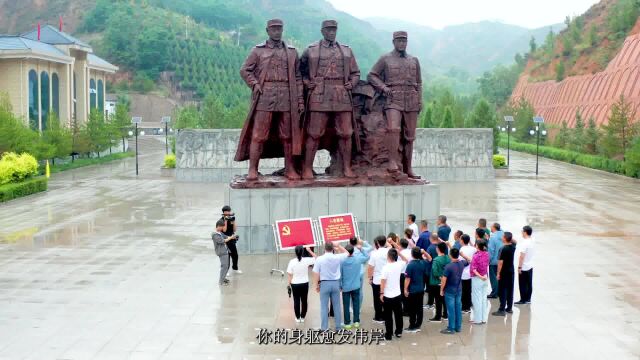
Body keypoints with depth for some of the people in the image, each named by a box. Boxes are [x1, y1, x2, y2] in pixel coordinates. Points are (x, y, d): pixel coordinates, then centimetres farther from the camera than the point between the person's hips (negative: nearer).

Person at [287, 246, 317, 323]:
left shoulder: (292, 262, -14)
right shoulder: (306, 260, -13)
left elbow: (290, 275, -9)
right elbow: (315, 258, 5)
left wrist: (289, 283, 3)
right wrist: (309, 250, 6)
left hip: (295, 284, -1)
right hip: (304, 284, 1)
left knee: (296, 301, 10)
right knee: (304, 301, 13)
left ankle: (298, 318, 17)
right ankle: (302, 317, 20)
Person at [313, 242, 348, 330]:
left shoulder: (319, 259, -10)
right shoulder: (337, 257, -6)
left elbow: (316, 273, -8)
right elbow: (347, 253, 14)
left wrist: (317, 285, 4)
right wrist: (338, 245, 11)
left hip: (324, 283, -2)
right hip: (335, 283, 2)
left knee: (324, 306, 5)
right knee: (337, 306, 11)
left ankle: (324, 327, 7)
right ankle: (338, 326, 17)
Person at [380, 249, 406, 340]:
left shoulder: (386, 267, -19)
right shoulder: (399, 265, -6)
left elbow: (383, 281, -18)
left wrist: (381, 293, -9)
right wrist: (398, 252, 11)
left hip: (387, 296, -4)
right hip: (397, 295, 4)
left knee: (388, 316, 6)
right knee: (398, 314, 17)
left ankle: (388, 334, 12)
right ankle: (399, 332, 27)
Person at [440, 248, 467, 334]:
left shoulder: (448, 266, -22)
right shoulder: (462, 263, -5)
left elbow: (444, 280, -18)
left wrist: (441, 290, -5)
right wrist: (459, 253, 19)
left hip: (449, 291, -6)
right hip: (459, 290, 6)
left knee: (451, 309, 1)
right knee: (458, 308, 13)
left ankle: (451, 328, 7)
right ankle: (458, 327, 22)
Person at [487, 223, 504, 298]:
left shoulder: (493, 237, -21)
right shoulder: (502, 235, 1)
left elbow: (490, 250, -20)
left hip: (494, 261, -7)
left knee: (493, 277, 3)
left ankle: (494, 293, 8)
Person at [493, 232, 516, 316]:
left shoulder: (503, 249, -21)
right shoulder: (513, 247, 0)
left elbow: (500, 262, -20)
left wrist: (498, 273, -13)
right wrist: (511, 238, 10)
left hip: (504, 272, -7)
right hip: (511, 271, 7)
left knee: (502, 291, -3)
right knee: (510, 289, 14)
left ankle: (501, 310, -3)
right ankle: (509, 308, 21)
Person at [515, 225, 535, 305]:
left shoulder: (524, 243, -22)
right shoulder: (533, 241, 4)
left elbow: (522, 256, -22)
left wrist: (519, 267, -17)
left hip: (524, 267, -8)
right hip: (530, 266, 8)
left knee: (523, 284, 1)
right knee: (529, 283, 12)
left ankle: (523, 300, 6)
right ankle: (528, 299, 20)